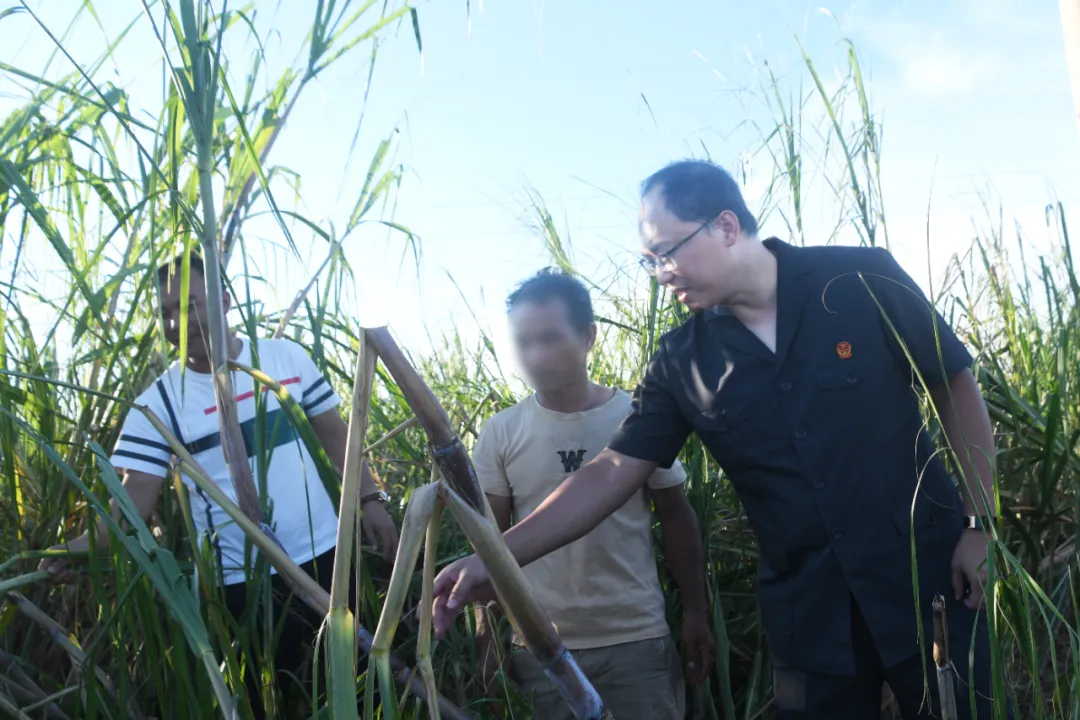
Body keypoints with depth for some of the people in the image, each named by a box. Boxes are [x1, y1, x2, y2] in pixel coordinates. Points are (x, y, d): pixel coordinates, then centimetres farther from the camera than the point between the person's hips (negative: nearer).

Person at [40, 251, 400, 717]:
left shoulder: (288, 358, -1)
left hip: (322, 554, 2)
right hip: (240, 580, -2)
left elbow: (334, 432, 7)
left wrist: (369, 498, 0)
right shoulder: (160, 402, -6)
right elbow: (138, 490, -10)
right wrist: (89, 543, -27)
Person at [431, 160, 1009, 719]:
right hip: (808, 611, 2)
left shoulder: (864, 282, -9)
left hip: (928, 579, -2)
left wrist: (979, 525, -5)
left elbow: (957, 389, -1)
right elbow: (612, 472, -4)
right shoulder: (681, 362, -3)